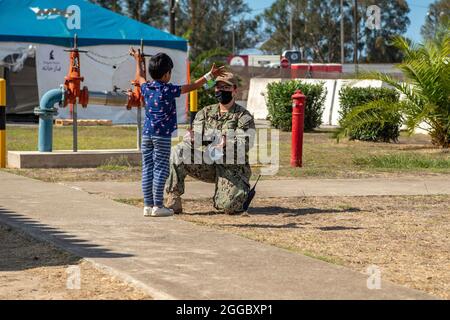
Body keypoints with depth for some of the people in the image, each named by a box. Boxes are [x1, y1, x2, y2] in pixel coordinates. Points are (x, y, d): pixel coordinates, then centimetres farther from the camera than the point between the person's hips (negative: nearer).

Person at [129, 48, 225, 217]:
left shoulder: (146, 88, 7)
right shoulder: (168, 90, -8)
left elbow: (140, 77, 30)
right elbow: (192, 86, -5)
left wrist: (138, 60, 46)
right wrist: (210, 75, 3)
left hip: (147, 133, 6)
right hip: (162, 134, -6)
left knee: (147, 169, 6)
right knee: (160, 169, -3)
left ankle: (148, 205, 9)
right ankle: (158, 206, -3)